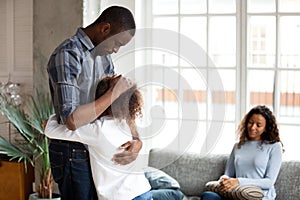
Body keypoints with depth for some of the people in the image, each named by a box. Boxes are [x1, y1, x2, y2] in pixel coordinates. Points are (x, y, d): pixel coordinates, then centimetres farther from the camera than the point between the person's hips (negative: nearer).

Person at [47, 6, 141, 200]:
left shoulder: (104, 56, 9)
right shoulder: (67, 55, -19)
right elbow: (71, 119, -29)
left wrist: (137, 140, -9)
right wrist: (115, 92, -22)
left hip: (96, 152, 8)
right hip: (73, 154, -8)